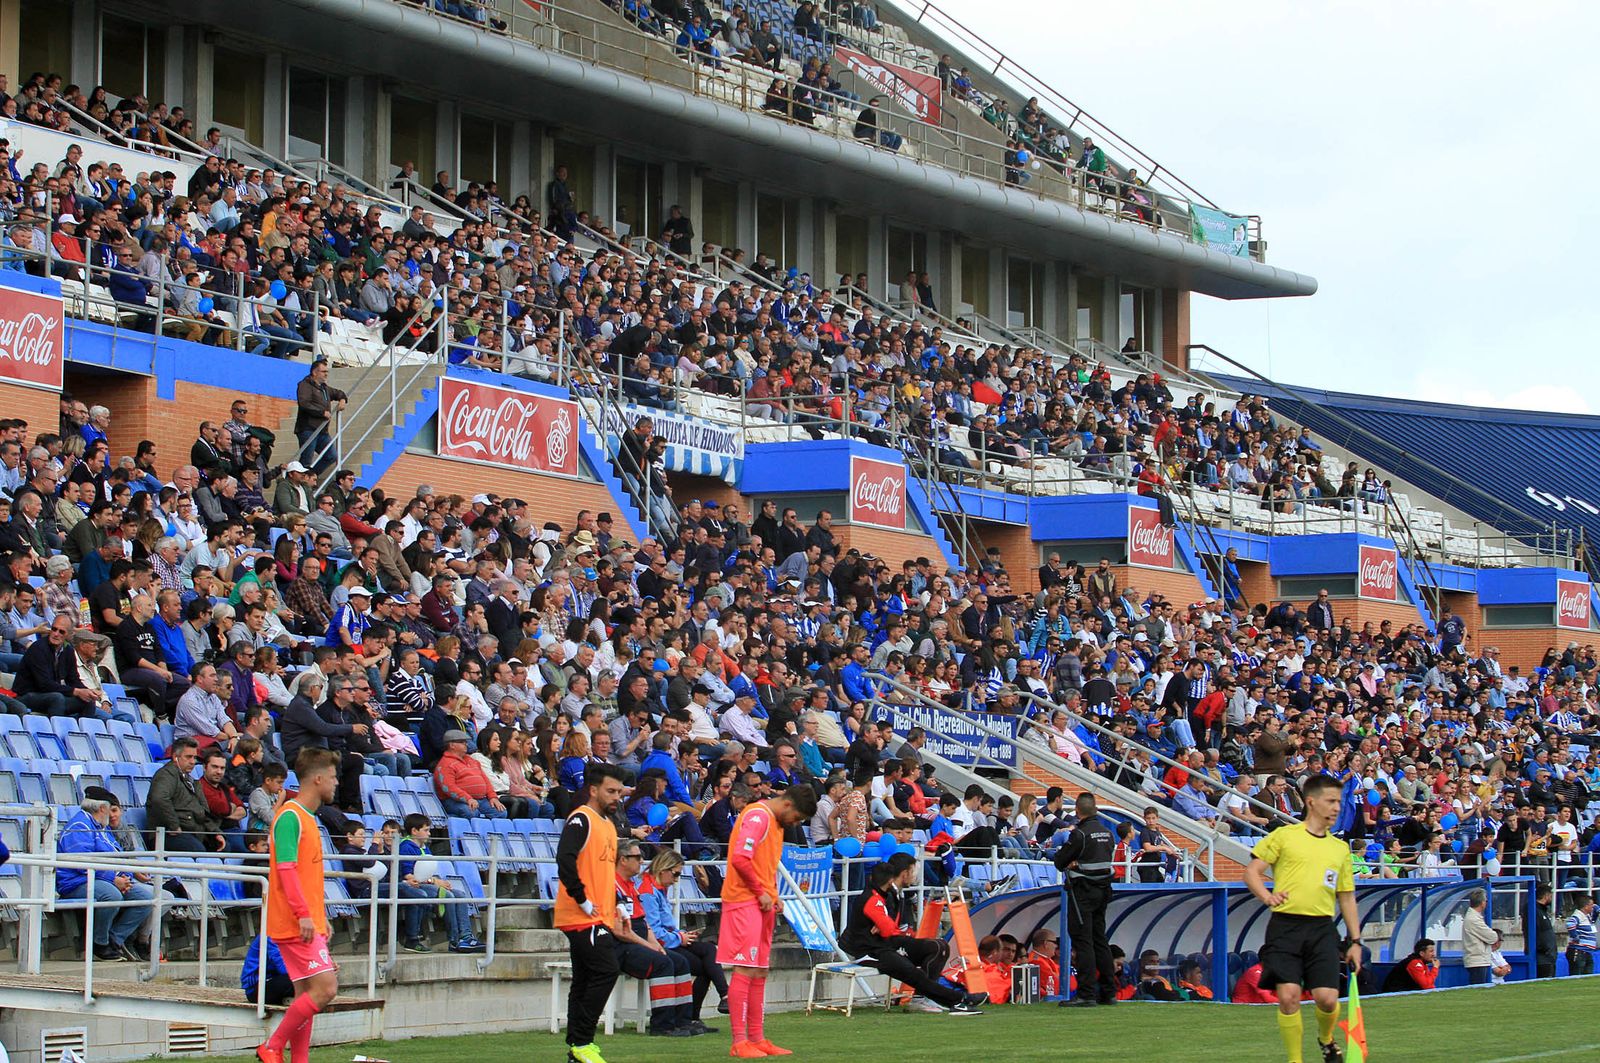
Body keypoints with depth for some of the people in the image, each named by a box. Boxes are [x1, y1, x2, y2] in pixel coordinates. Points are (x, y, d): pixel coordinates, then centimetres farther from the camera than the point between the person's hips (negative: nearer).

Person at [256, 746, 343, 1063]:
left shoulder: (307, 817, 18)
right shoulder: (290, 816, -12)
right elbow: (286, 868, -20)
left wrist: (320, 917, 25)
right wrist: (303, 914, -25)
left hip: (307, 923, 10)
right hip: (295, 923, -10)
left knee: (307, 994, 9)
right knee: (325, 988, -14)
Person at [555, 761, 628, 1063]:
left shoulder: (608, 823, 19)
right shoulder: (581, 819, -10)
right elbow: (565, 859, -23)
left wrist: (616, 903, 16)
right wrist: (582, 899, -21)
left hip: (600, 917, 10)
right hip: (583, 917, -10)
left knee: (585, 980, 9)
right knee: (606, 970, -15)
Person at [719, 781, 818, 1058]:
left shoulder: (776, 822, 18)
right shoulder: (758, 815, -13)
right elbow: (740, 858, -23)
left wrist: (773, 896, 12)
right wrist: (761, 892, -15)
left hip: (762, 904, 10)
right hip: (745, 901, -10)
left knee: (759, 973, 11)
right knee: (745, 971, -10)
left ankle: (757, 1039, 16)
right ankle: (739, 1043, -9)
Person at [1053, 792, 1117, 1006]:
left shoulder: (1079, 833, -15)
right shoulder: (1107, 833, 8)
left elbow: (1060, 862, -10)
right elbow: (1106, 857, 12)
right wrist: (1077, 862, 2)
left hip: (1083, 891, -7)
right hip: (1103, 889, 8)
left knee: (1082, 941, -6)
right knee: (1100, 940, 15)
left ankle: (1086, 994, -11)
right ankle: (1109, 992, 17)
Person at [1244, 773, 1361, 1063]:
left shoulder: (1340, 848, 19)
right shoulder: (1284, 836, 6)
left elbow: (1347, 898, 22)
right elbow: (1251, 871, 2)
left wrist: (1355, 941, 15)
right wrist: (1266, 895, -18)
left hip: (1322, 930, 3)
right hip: (1285, 926, -3)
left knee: (1327, 998, -10)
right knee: (1288, 996, -13)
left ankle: (1326, 1039, 23)